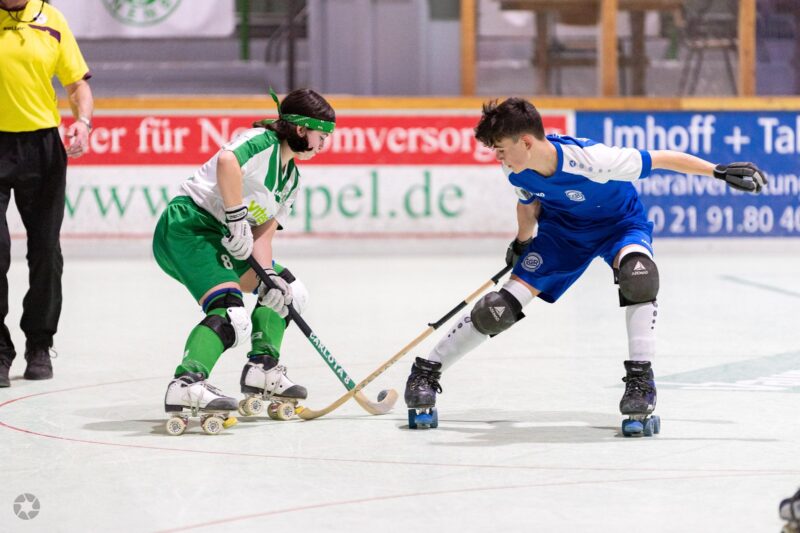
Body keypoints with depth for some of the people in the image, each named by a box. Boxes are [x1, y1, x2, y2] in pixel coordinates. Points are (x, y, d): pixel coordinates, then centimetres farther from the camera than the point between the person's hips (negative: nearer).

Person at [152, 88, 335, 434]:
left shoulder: (291, 177, 18)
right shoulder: (263, 141, -9)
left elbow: (263, 233, 11)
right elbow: (227, 160, -32)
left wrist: (269, 274, -6)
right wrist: (237, 219, -29)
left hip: (218, 240, 10)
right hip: (186, 226, -10)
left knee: (285, 290, 17)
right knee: (229, 312, -27)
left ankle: (262, 369, 16)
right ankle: (187, 384, -40)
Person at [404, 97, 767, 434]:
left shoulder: (588, 159, -38)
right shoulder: (516, 171, -20)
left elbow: (662, 159, -31)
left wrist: (720, 172, -29)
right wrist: (522, 244, 13)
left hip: (621, 223, -4)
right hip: (563, 229, 4)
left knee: (638, 274, -39)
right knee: (502, 305, -7)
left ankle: (640, 378, -26)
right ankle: (426, 373, 7)